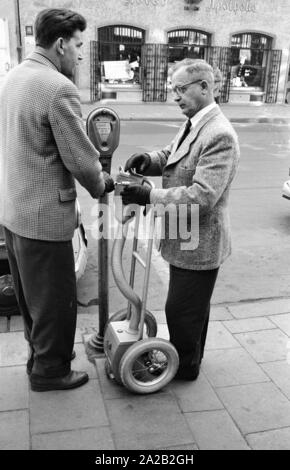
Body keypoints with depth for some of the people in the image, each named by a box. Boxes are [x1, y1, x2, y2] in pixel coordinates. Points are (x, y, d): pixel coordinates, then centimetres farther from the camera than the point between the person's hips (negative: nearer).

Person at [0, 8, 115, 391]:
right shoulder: (59, 88, -20)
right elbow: (81, 158, -19)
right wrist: (101, 185, 2)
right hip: (44, 215, -9)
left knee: (31, 295, 24)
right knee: (55, 299, 10)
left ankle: (40, 354, 43)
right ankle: (49, 371, 29)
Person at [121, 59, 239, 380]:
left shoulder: (219, 136, -24)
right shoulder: (192, 125, 6)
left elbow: (201, 197, -30)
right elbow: (170, 156, 13)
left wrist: (148, 196, -30)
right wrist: (148, 160, -9)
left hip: (198, 245, -9)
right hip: (187, 239, 9)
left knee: (181, 311, 7)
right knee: (193, 306, 25)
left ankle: (185, 367, 30)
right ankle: (191, 354, 46)